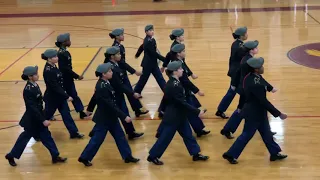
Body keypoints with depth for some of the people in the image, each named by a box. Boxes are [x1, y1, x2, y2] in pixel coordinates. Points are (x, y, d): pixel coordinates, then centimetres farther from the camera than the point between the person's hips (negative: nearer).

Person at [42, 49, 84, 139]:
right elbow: (55, 87, -27)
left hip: (59, 96, 8)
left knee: (66, 114, 11)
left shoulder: (53, 67, 1)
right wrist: (67, 96, -24)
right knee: (46, 115, 9)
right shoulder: (48, 71, -27)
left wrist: (65, 95, 17)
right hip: (52, 98, -8)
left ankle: (74, 132, 18)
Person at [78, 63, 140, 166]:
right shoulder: (102, 87, -29)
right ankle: (84, 157, 20)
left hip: (110, 116, 10)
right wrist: (124, 117, -28)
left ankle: (127, 156, 24)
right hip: (104, 118, -9)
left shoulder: (103, 83, 1)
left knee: (120, 136, 14)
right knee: (97, 139, 4)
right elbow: (111, 105, -30)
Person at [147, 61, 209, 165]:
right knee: (166, 137, 3)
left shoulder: (174, 82, 4)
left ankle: (196, 154, 26)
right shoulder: (174, 86, -27)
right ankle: (153, 156, 16)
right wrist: (197, 112, -24)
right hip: (173, 116, -10)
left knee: (187, 134, 15)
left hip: (179, 115, 10)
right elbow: (182, 103, -27)